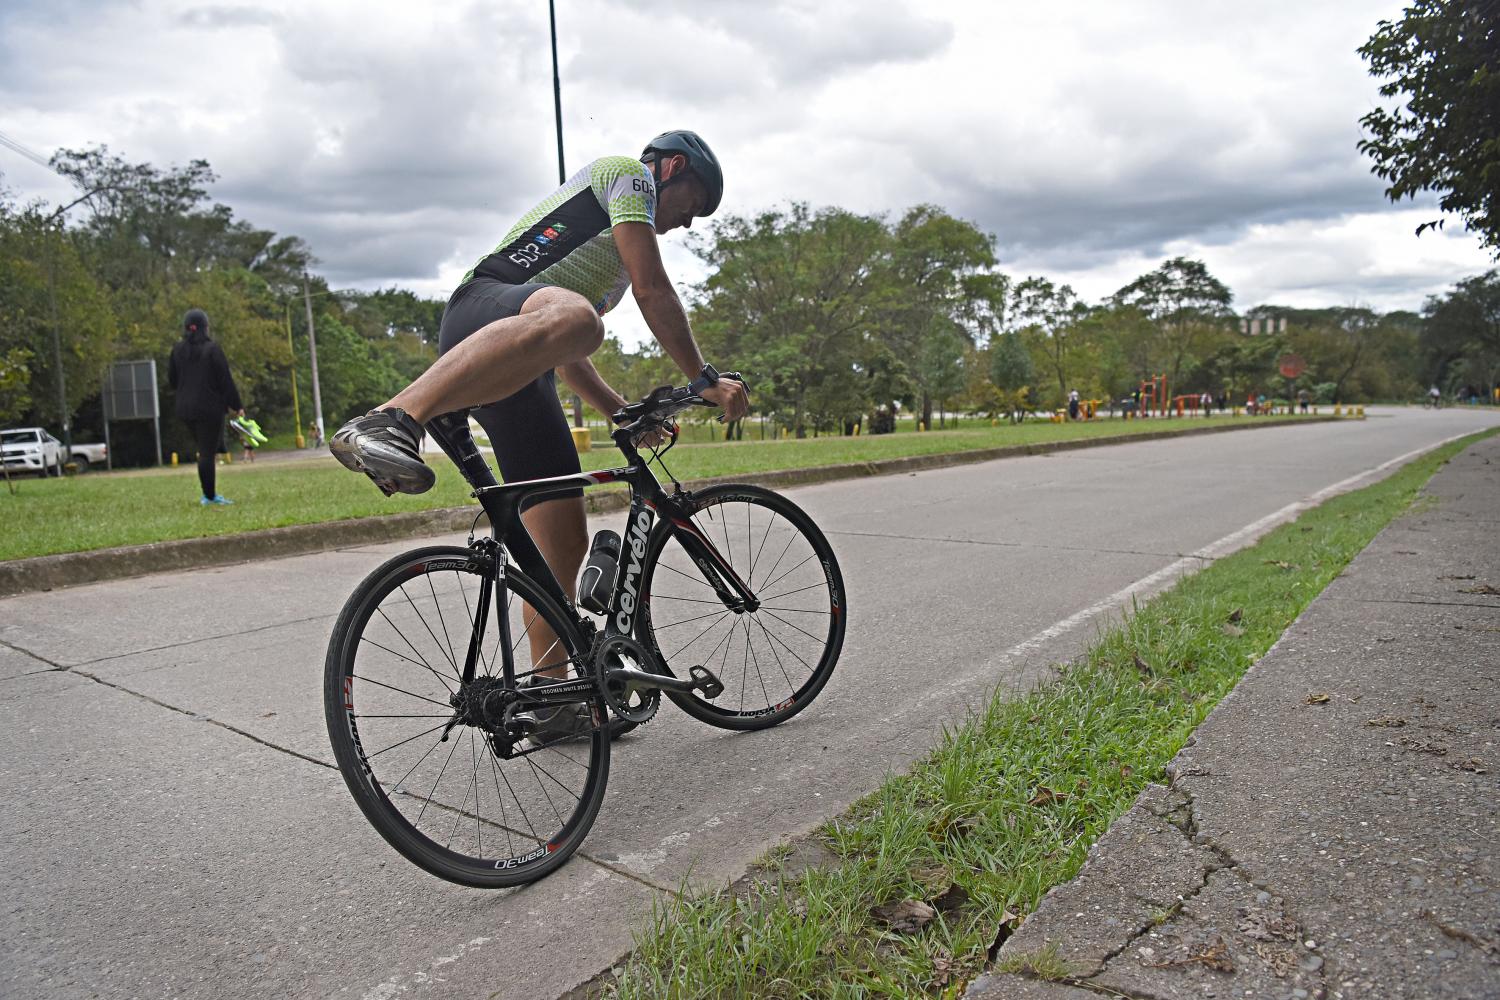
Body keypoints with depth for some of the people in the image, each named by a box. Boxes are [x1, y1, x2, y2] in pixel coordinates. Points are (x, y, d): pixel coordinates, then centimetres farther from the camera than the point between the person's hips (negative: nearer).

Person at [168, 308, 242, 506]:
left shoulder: (177, 350, 4)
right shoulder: (212, 349, -10)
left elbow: (171, 381, 9)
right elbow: (225, 380, -10)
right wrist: (236, 406, -4)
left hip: (186, 409, 5)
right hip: (210, 408, -5)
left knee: (204, 450, 22)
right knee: (208, 452, -1)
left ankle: (209, 493, 23)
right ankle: (210, 496, 3)